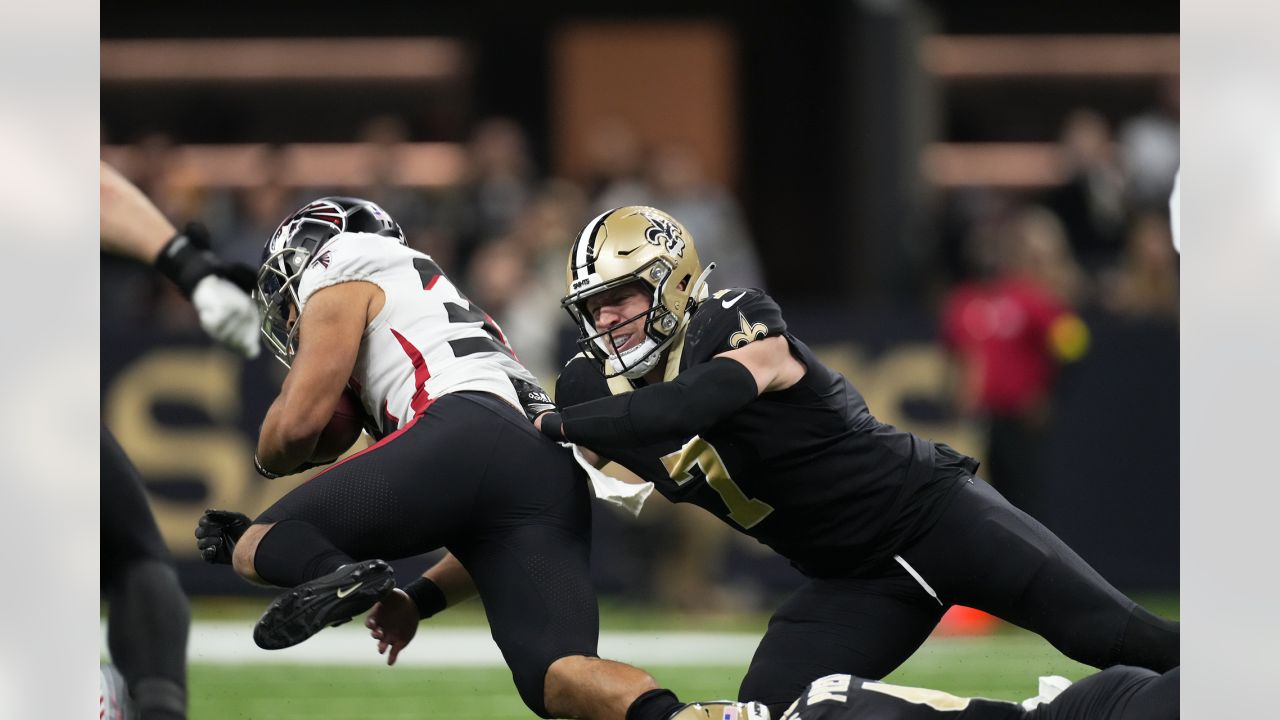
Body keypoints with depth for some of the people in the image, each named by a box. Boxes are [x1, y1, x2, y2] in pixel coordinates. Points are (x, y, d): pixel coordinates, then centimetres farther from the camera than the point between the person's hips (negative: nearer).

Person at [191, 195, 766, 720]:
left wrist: (270, 459, 34)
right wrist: (419, 600, 33)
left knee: (250, 546, 5)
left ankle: (330, 571, -31)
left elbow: (299, 423, 10)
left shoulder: (343, 281, 22)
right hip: (557, 489, 7)